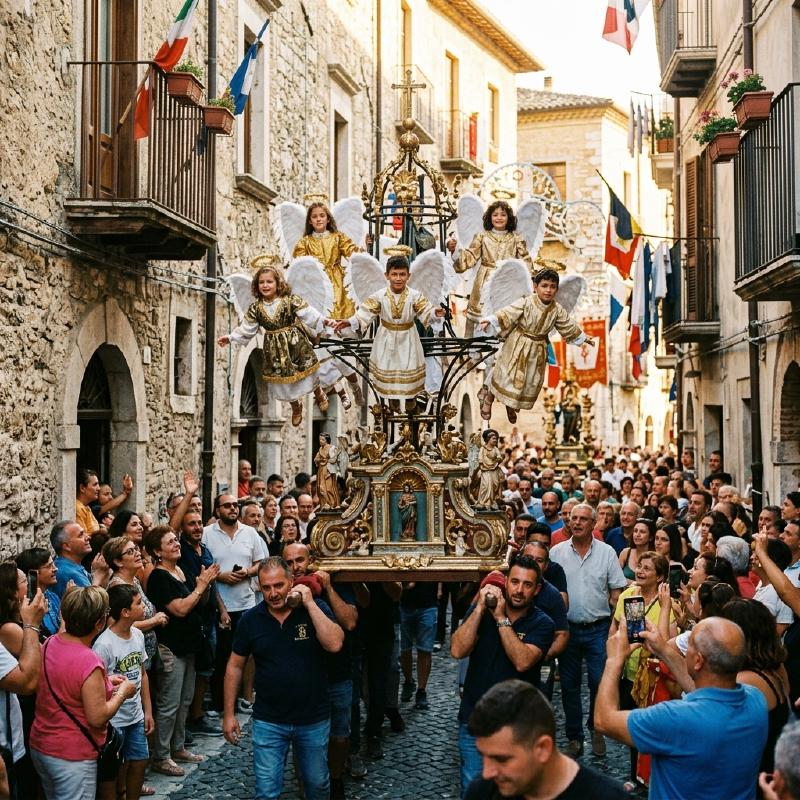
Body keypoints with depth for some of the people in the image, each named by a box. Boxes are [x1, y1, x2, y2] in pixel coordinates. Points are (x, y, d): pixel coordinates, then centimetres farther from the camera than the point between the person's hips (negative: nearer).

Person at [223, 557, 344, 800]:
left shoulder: (316, 609, -9)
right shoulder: (250, 620, -5)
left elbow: (335, 644, -26)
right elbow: (235, 666, 4)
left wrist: (309, 604, -24)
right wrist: (229, 714, 2)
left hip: (314, 720, 0)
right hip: (268, 722, 0)